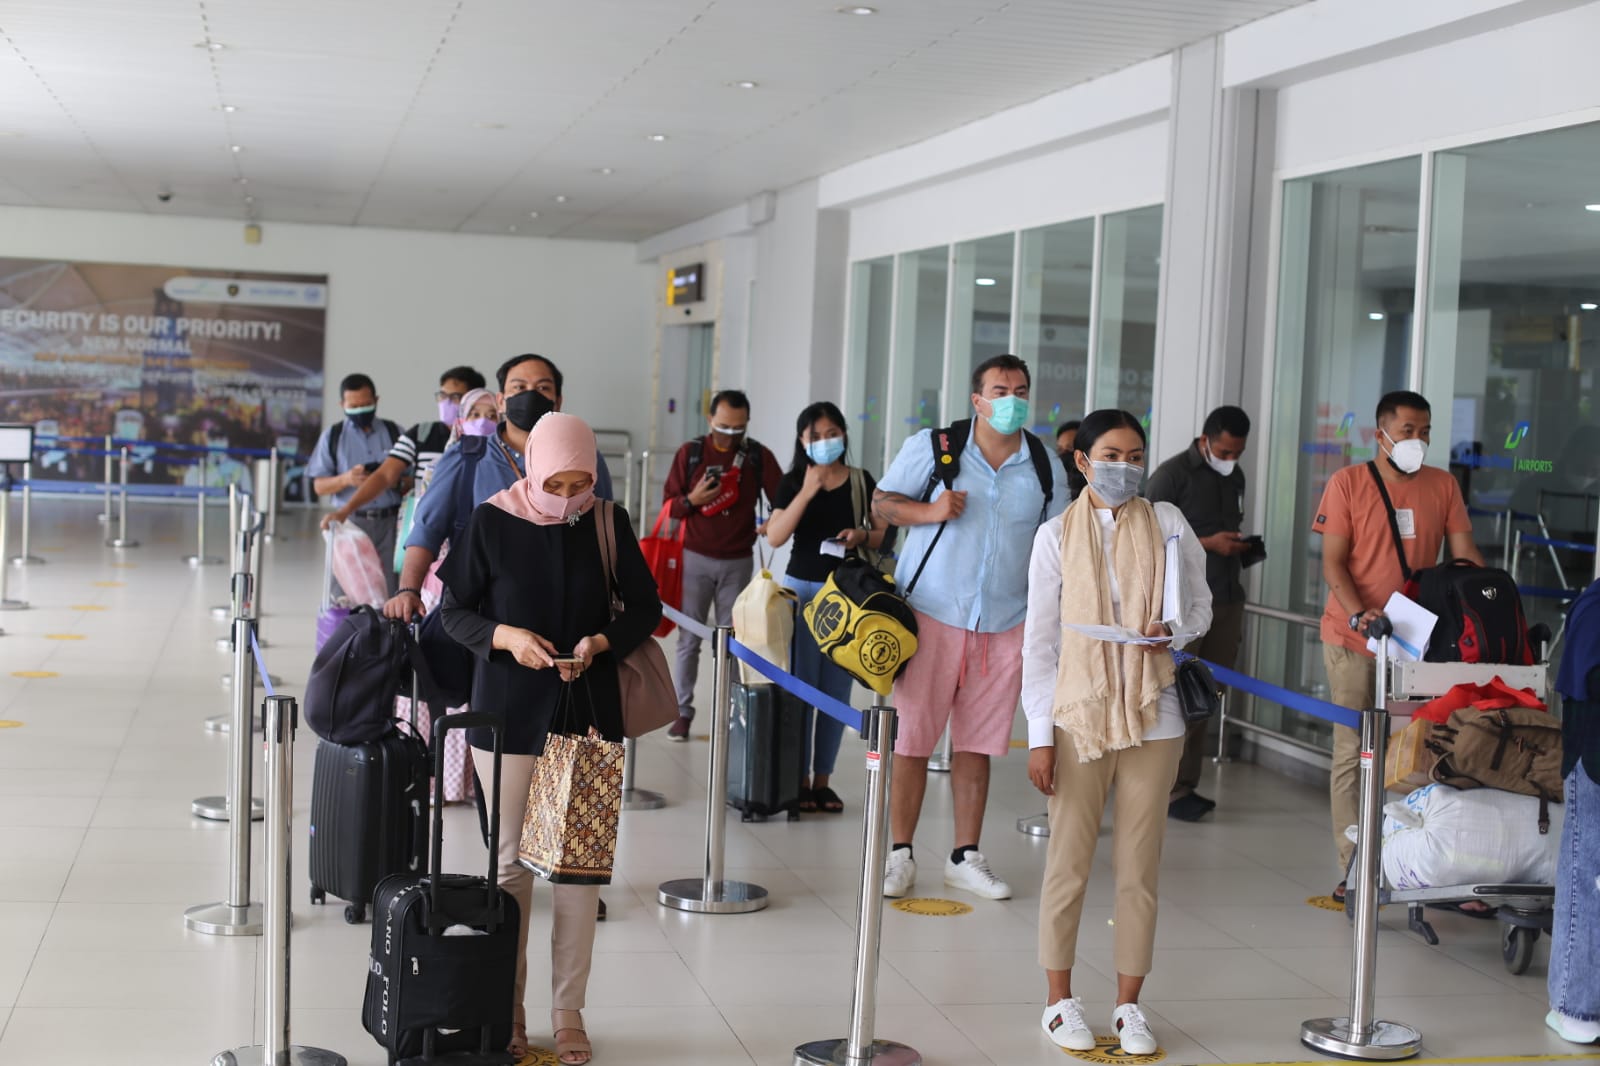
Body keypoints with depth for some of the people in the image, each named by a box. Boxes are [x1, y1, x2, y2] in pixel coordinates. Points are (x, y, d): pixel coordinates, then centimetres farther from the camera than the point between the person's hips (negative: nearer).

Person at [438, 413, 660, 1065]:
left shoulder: (608, 523, -2)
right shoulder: (492, 522, -7)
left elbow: (644, 608, 5)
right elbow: (455, 612, -1)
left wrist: (601, 642, -14)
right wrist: (505, 636, -19)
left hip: (587, 713, 1)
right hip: (509, 714, -1)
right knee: (511, 863, 7)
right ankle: (508, 1013, 20)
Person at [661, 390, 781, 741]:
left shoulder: (759, 456, -1)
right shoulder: (690, 452, 0)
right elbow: (669, 505, 2)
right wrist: (692, 500, -17)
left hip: (737, 563, 0)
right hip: (696, 558, 0)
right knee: (689, 639, 2)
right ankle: (682, 711, 8)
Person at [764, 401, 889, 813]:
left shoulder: (861, 481, 4)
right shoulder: (793, 482, 0)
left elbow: (884, 533, 11)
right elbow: (775, 537, -12)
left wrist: (862, 536, -11)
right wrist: (808, 490, -18)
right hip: (802, 589, -2)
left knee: (837, 690, 5)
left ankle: (822, 778, 14)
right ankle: (798, 779, 6)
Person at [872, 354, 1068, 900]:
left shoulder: (1046, 469, 6)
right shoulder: (933, 446, -2)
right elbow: (881, 502, 4)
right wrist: (929, 512, -15)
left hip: (1004, 625, 2)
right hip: (931, 616, -2)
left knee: (976, 744, 8)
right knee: (911, 738, -1)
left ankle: (966, 857, 18)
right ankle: (900, 856, 11)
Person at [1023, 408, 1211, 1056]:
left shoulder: (1167, 524, 4)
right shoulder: (1058, 536, 1)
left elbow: (1200, 605, 15)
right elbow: (1040, 642, 1)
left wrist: (1174, 630, -9)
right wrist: (1040, 735, -4)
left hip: (1152, 716, 1)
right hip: (1078, 716, -1)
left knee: (1139, 868, 6)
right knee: (1068, 864, 4)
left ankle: (1129, 1005, 18)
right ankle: (1060, 1001, 18)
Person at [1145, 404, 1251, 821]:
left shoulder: (1235, 477, 16)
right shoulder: (1172, 474, -6)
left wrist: (1238, 548, 7)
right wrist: (1208, 543, -16)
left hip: (1227, 601, 7)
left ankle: (1187, 784, 11)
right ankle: (1171, 791, -2)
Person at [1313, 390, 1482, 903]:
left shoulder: (1443, 486, 8)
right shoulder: (1347, 483, -1)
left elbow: (1466, 557, 6)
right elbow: (1333, 562, -6)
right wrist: (1360, 615, -21)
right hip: (1353, 639, -2)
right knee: (1353, 754, 2)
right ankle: (1353, 870, 7)